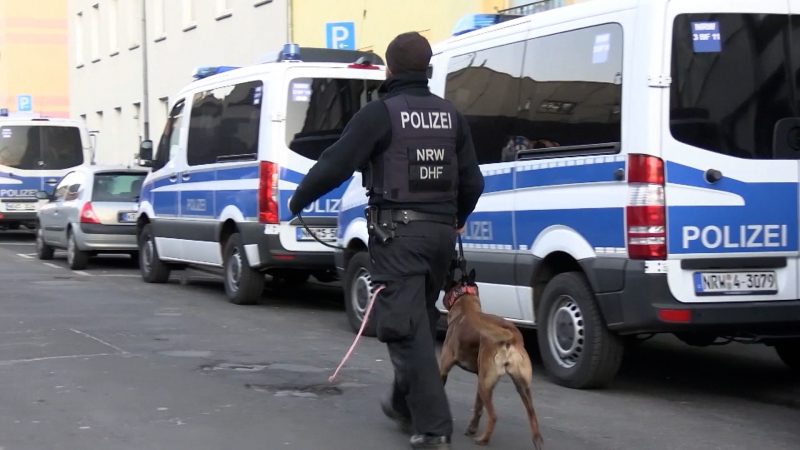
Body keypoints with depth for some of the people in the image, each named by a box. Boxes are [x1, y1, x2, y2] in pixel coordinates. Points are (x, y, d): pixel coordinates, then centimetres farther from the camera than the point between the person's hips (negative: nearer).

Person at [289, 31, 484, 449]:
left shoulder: (381, 113, -9)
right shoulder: (450, 115, 10)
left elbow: (334, 164, -13)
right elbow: (472, 181, 12)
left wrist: (297, 201, 3)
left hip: (398, 232, -7)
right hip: (440, 231, 7)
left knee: (405, 327, -5)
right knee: (420, 322, 20)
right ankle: (405, 404, 35)